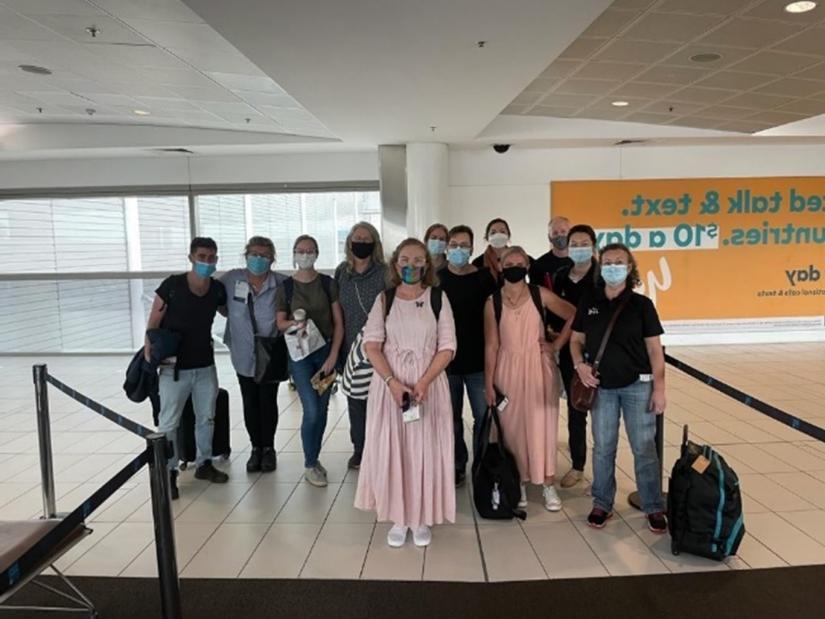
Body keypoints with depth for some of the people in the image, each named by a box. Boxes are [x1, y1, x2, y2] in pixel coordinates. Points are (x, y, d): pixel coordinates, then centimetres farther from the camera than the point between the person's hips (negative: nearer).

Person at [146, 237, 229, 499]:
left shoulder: (218, 289, -1)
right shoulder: (171, 285, -12)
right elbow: (154, 322, -8)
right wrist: (149, 351, -17)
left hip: (206, 366, 4)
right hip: (174, 368, -4)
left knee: (207, 418, 16)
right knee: (168, 423, 2)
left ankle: (204, 464, 33)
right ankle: (169, 473, 16)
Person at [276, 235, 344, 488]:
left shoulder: (328, 283, -1)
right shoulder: (285, 287, 0)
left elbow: (338, 322, -1)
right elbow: (280, 322, 7)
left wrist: (333, 355, -8)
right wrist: (294, 323, -16)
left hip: (326, 350, 2)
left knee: (322, 410, 8)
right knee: (311, 411, -7)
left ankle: (315, 458, 27)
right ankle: (309, 465, 11)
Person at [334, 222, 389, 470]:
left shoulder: (384, 272, -6)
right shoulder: (341, 272, 6)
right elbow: (335, 311, 11)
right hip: (350, 348, 4)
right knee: (355, 400, 12)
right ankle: (359, 448, 26)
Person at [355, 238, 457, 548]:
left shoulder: (438, 298, 1)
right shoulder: (384, 299, 3)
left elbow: (447, 347, -3)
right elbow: (372, 345, -2)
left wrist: (424, 382, -15)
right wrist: (392, 381, -16)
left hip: (429, 382, -1)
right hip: (389, 383, 1)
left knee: (425, 449, 4)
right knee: (391, 448, 4)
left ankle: (422, 518, 20)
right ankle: (398, 518, 19)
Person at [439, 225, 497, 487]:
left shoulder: (484, 278, -1)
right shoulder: (436, 279, 0)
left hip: (479, 361, -1)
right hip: (446, 360, 1)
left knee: (485, 416, 3)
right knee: (452, 418, 11)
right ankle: (457, 467, 25)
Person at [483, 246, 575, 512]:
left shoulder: (540, 295, -3)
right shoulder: (493, 302, -2)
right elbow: (491, 345, -2)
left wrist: (557, 345, -2)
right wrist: (489, 383, -4)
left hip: (539, 366, 0)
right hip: (508, 369, 0)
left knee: (542, 425, 5)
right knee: (513, 427, 6)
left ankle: (548, 485, 16)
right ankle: (519, 483, 20)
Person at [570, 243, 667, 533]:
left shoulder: (641, 304, -5)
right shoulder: (588, 303, 1)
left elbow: (654, 349, -3)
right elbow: (576, 340, 8)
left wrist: (659, 388, -7)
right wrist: (580, 364, -11)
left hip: (637, 385, -2)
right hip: (602, 386, 2)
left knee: (644, 448, 5)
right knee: (603, 448, 11)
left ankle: (654, 507, 21)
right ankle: (602, 504, 26)